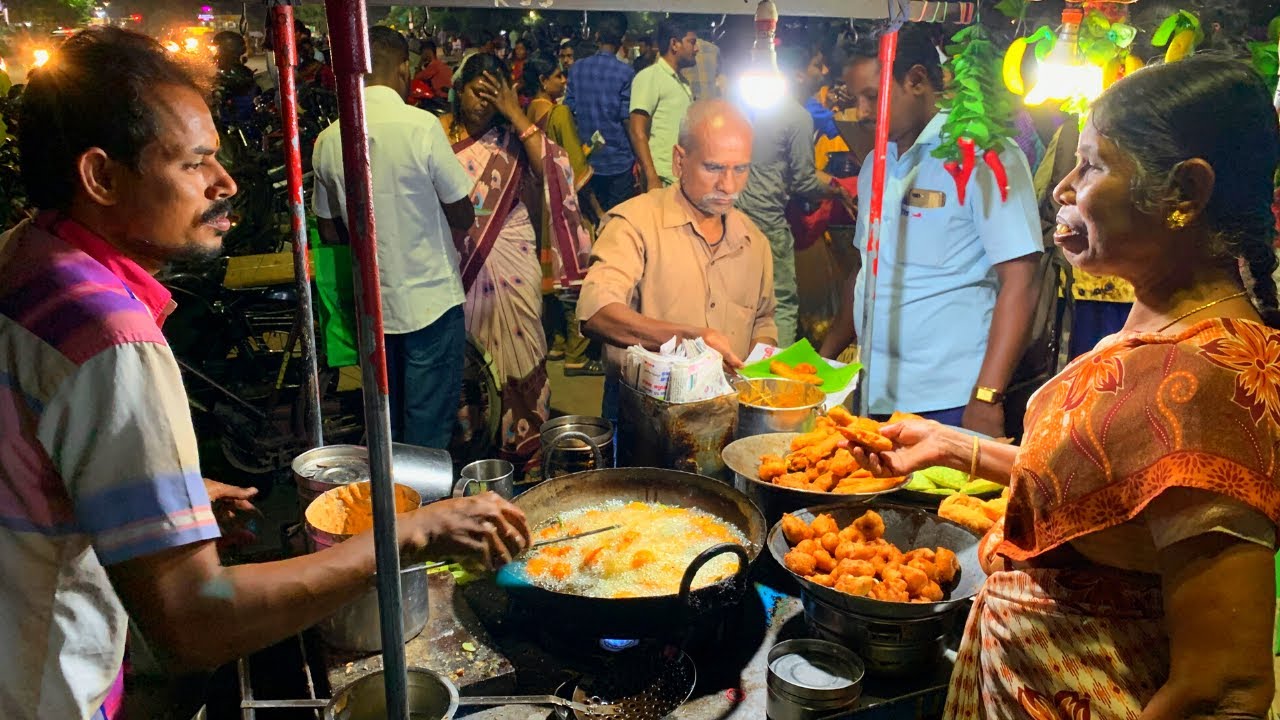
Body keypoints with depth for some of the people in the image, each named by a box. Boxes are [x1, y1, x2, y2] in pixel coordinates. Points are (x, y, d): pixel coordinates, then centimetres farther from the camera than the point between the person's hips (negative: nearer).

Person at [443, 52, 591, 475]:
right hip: (456, 261, 1)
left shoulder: (510, 135, 1)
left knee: (515, 349, 5)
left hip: (510, 261, 0)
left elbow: (550, 166, -17)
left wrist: (515, 114, -16)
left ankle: (524, 445, 20)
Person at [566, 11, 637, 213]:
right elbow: (626, 119, -12)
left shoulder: (577, 68, 0)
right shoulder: (625, 73, -12)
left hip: (587, 160, 4)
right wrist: (638, 158, 0)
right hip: (618, 160, -4)